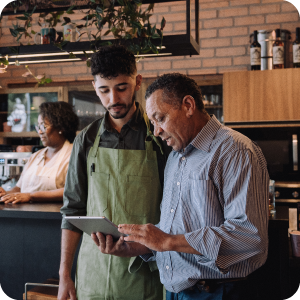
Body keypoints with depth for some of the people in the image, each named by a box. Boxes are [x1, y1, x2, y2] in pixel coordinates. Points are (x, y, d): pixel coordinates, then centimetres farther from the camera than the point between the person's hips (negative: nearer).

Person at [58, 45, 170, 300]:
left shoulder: (158, 136, -6)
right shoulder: (86, 140, 3)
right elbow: (73, 209, 6)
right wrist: (64, 274, 5)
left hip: (144, 272, -2)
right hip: (93, 271, 3)